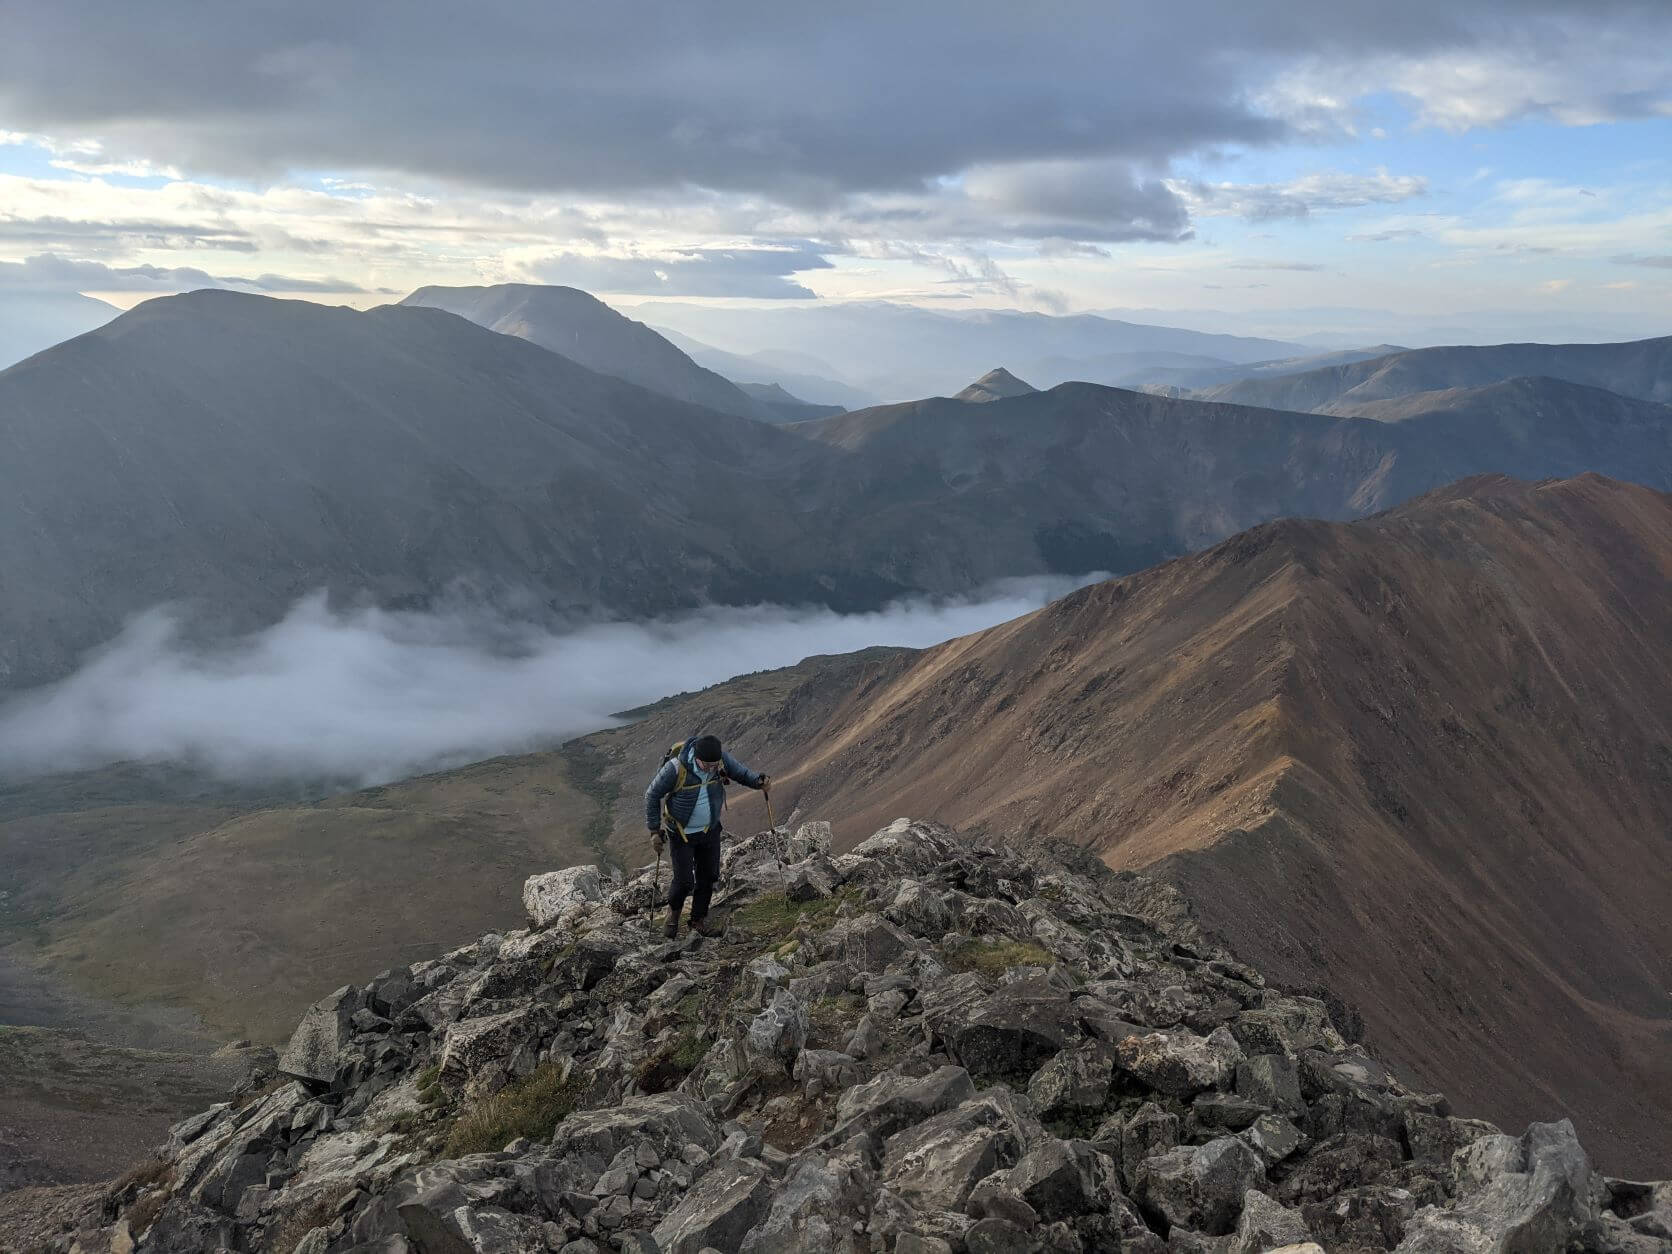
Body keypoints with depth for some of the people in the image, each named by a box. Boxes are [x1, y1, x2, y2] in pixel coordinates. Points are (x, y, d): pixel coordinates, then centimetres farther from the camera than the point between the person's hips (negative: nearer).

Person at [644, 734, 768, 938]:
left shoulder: (721, 758, -19)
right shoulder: (676, 768, -31)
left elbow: (741, 772, -3)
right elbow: (652, 795, -16)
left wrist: (759, 781, -26)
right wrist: (654, 830, -12)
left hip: (710, 830, 4)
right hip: (682, 833, -4)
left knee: (709, 876, 12)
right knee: (684, 881, -2)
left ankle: (699, 920, 33)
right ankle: (673, 912, 30)